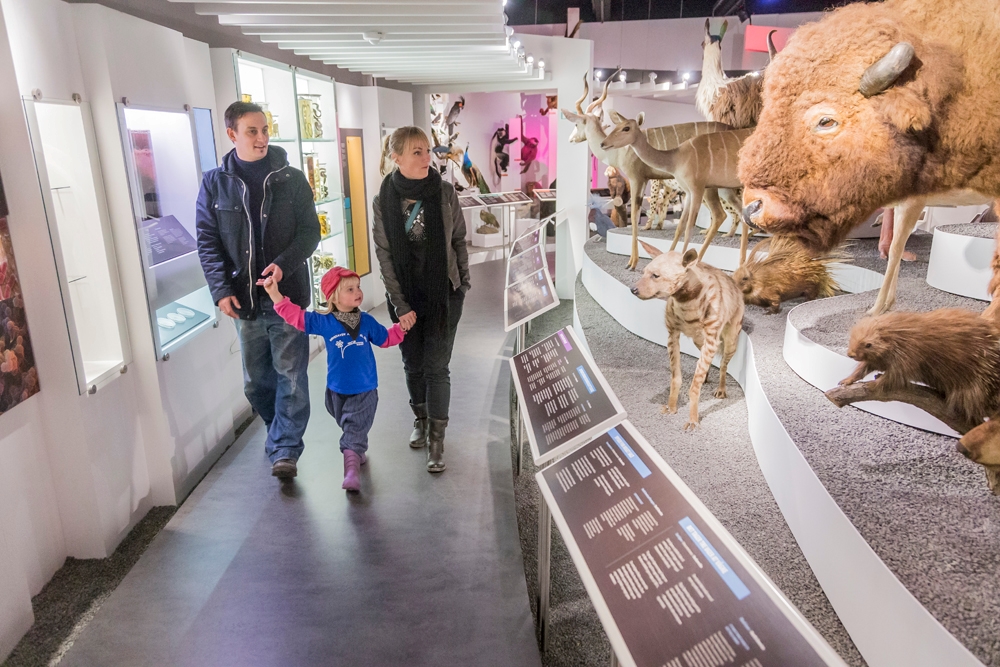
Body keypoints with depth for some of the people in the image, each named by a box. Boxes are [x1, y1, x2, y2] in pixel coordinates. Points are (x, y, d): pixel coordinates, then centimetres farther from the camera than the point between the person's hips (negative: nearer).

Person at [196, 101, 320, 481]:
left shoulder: (291, 179, 1)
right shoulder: (215, 183, 3)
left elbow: (310, 231, -1)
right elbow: (207, 242, 3)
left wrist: (283, 264, -18)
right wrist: (221, 290, -8)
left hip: (287, 293, -2)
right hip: (243, 298, 2)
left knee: (290, 374, -2)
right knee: (256, 380, 12)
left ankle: (284, 450, 6)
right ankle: (280, 436, 32)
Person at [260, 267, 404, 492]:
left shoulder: (367, 321, -2)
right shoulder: (324, 322, -5)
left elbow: (385, 338, 12)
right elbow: (294, 315, -5)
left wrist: (402, 326, -1)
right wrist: (274, 292, -12)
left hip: (364, 391, 0)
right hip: (337, 390, 0)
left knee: (355, 431, 5)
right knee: (349, 427, 11)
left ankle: (351, 470, 9)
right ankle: (357, 452, 25)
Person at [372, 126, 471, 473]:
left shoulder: (445, 192, -7)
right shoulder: (383, 201, -7)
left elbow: (459, 240, 3)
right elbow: (384, 256, -6)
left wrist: (463, 282, 4)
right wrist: (401, 305, -10)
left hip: (444, 293, -1)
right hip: (405, 296, 1)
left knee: (436, 366, -1)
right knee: (413, 364, 14)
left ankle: (437, 438, 11)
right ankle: (420, 419, 37)